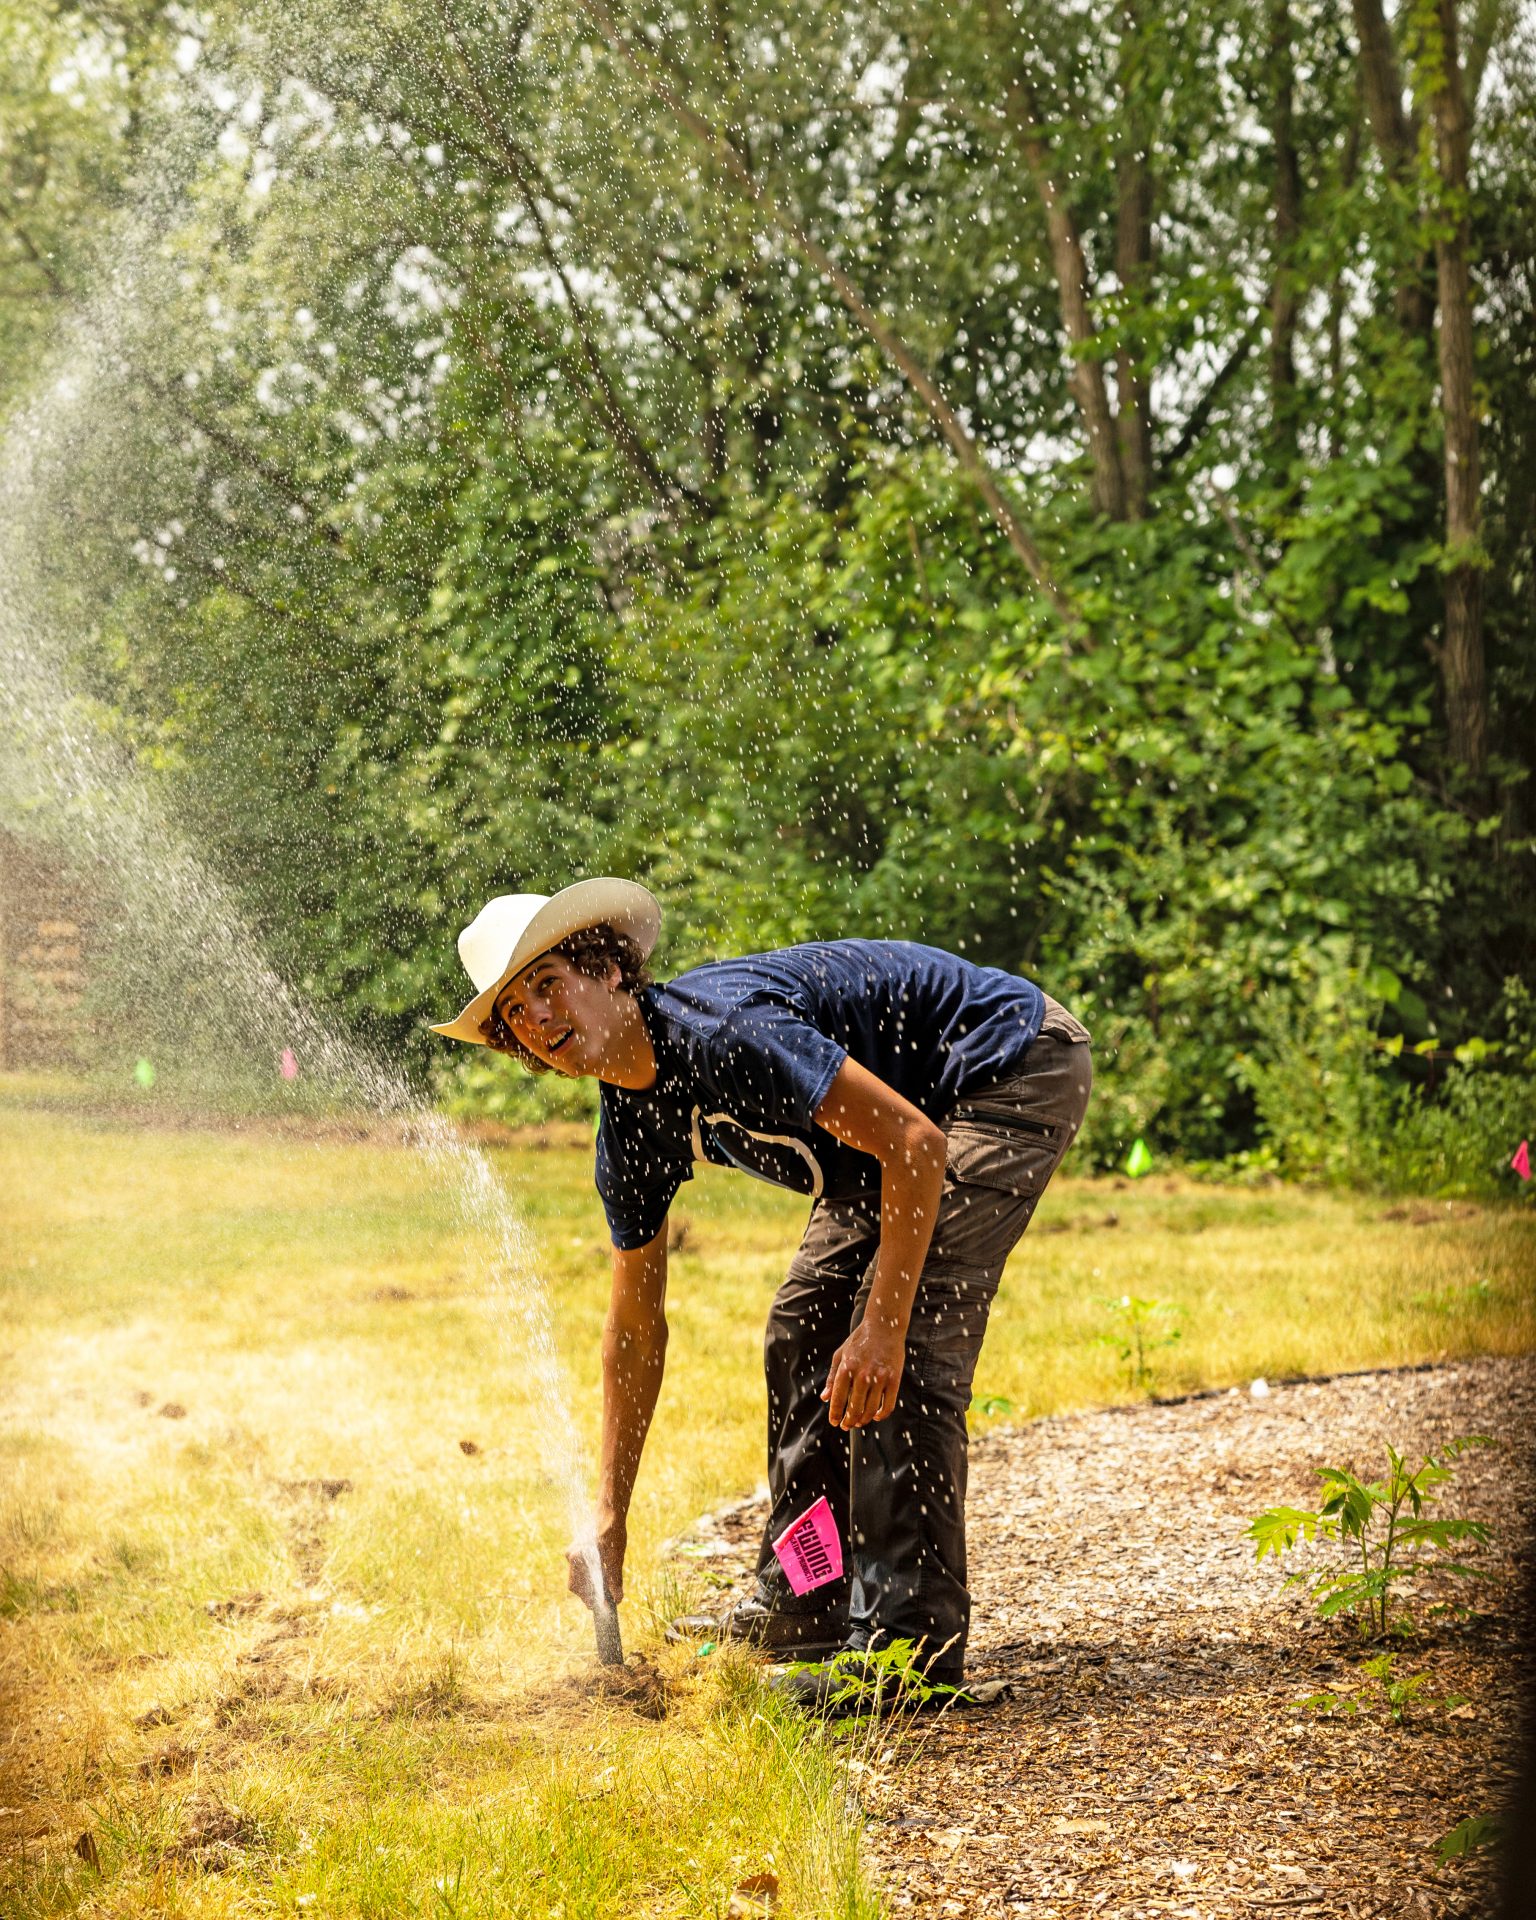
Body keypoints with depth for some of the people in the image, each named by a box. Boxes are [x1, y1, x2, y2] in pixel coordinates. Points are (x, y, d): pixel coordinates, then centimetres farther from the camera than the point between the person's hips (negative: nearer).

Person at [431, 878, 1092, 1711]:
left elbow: (914, 1144, -32)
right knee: (802, 1334, 10)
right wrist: (608, 1521, 6)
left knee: (908, 1348, -19)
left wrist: (882, 1329, -33)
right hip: (920, 1098, 9)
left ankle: (909, 1641, -15)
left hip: (1016, 1065, -9)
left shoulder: (720, 1030, -30)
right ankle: (798, 1610, 23)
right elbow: (636, 1325, 7)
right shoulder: (630, 1140, -3)